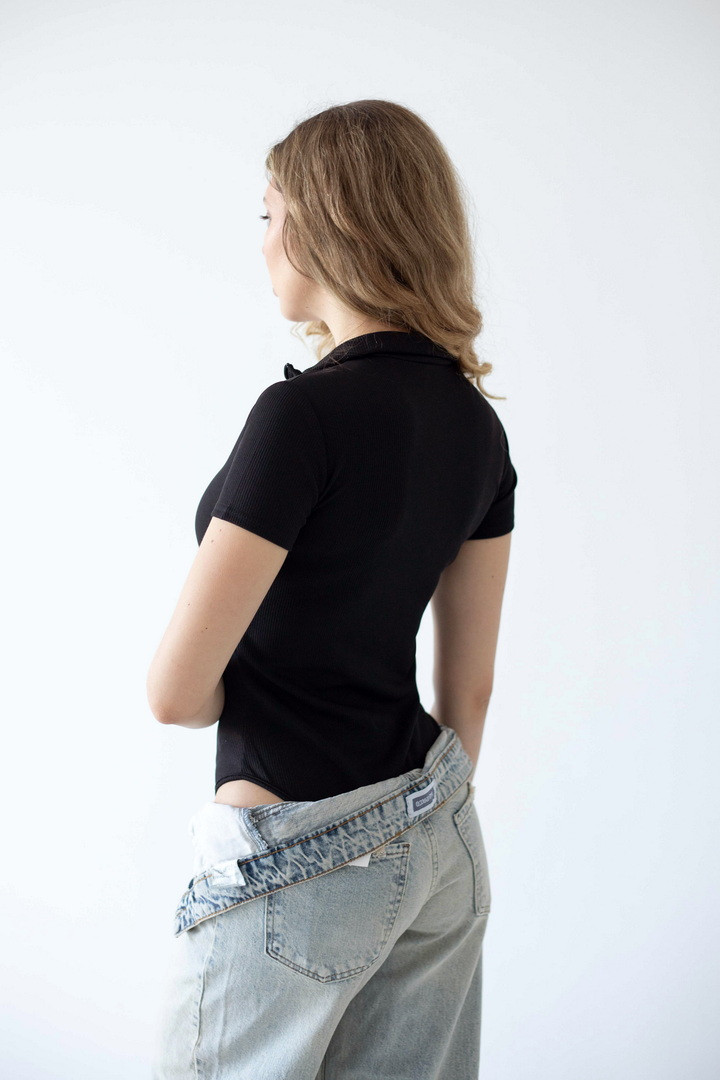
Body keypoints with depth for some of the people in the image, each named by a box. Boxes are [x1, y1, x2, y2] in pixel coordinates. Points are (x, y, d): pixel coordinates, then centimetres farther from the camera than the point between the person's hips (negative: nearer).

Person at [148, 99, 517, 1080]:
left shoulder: (308, 412, -21)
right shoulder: (476, 421, 2)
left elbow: (177, 689, -19)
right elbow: (470, 684, 9)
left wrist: (239, 699, 3)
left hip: (301, 860, -7)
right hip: (440, 844, 7)